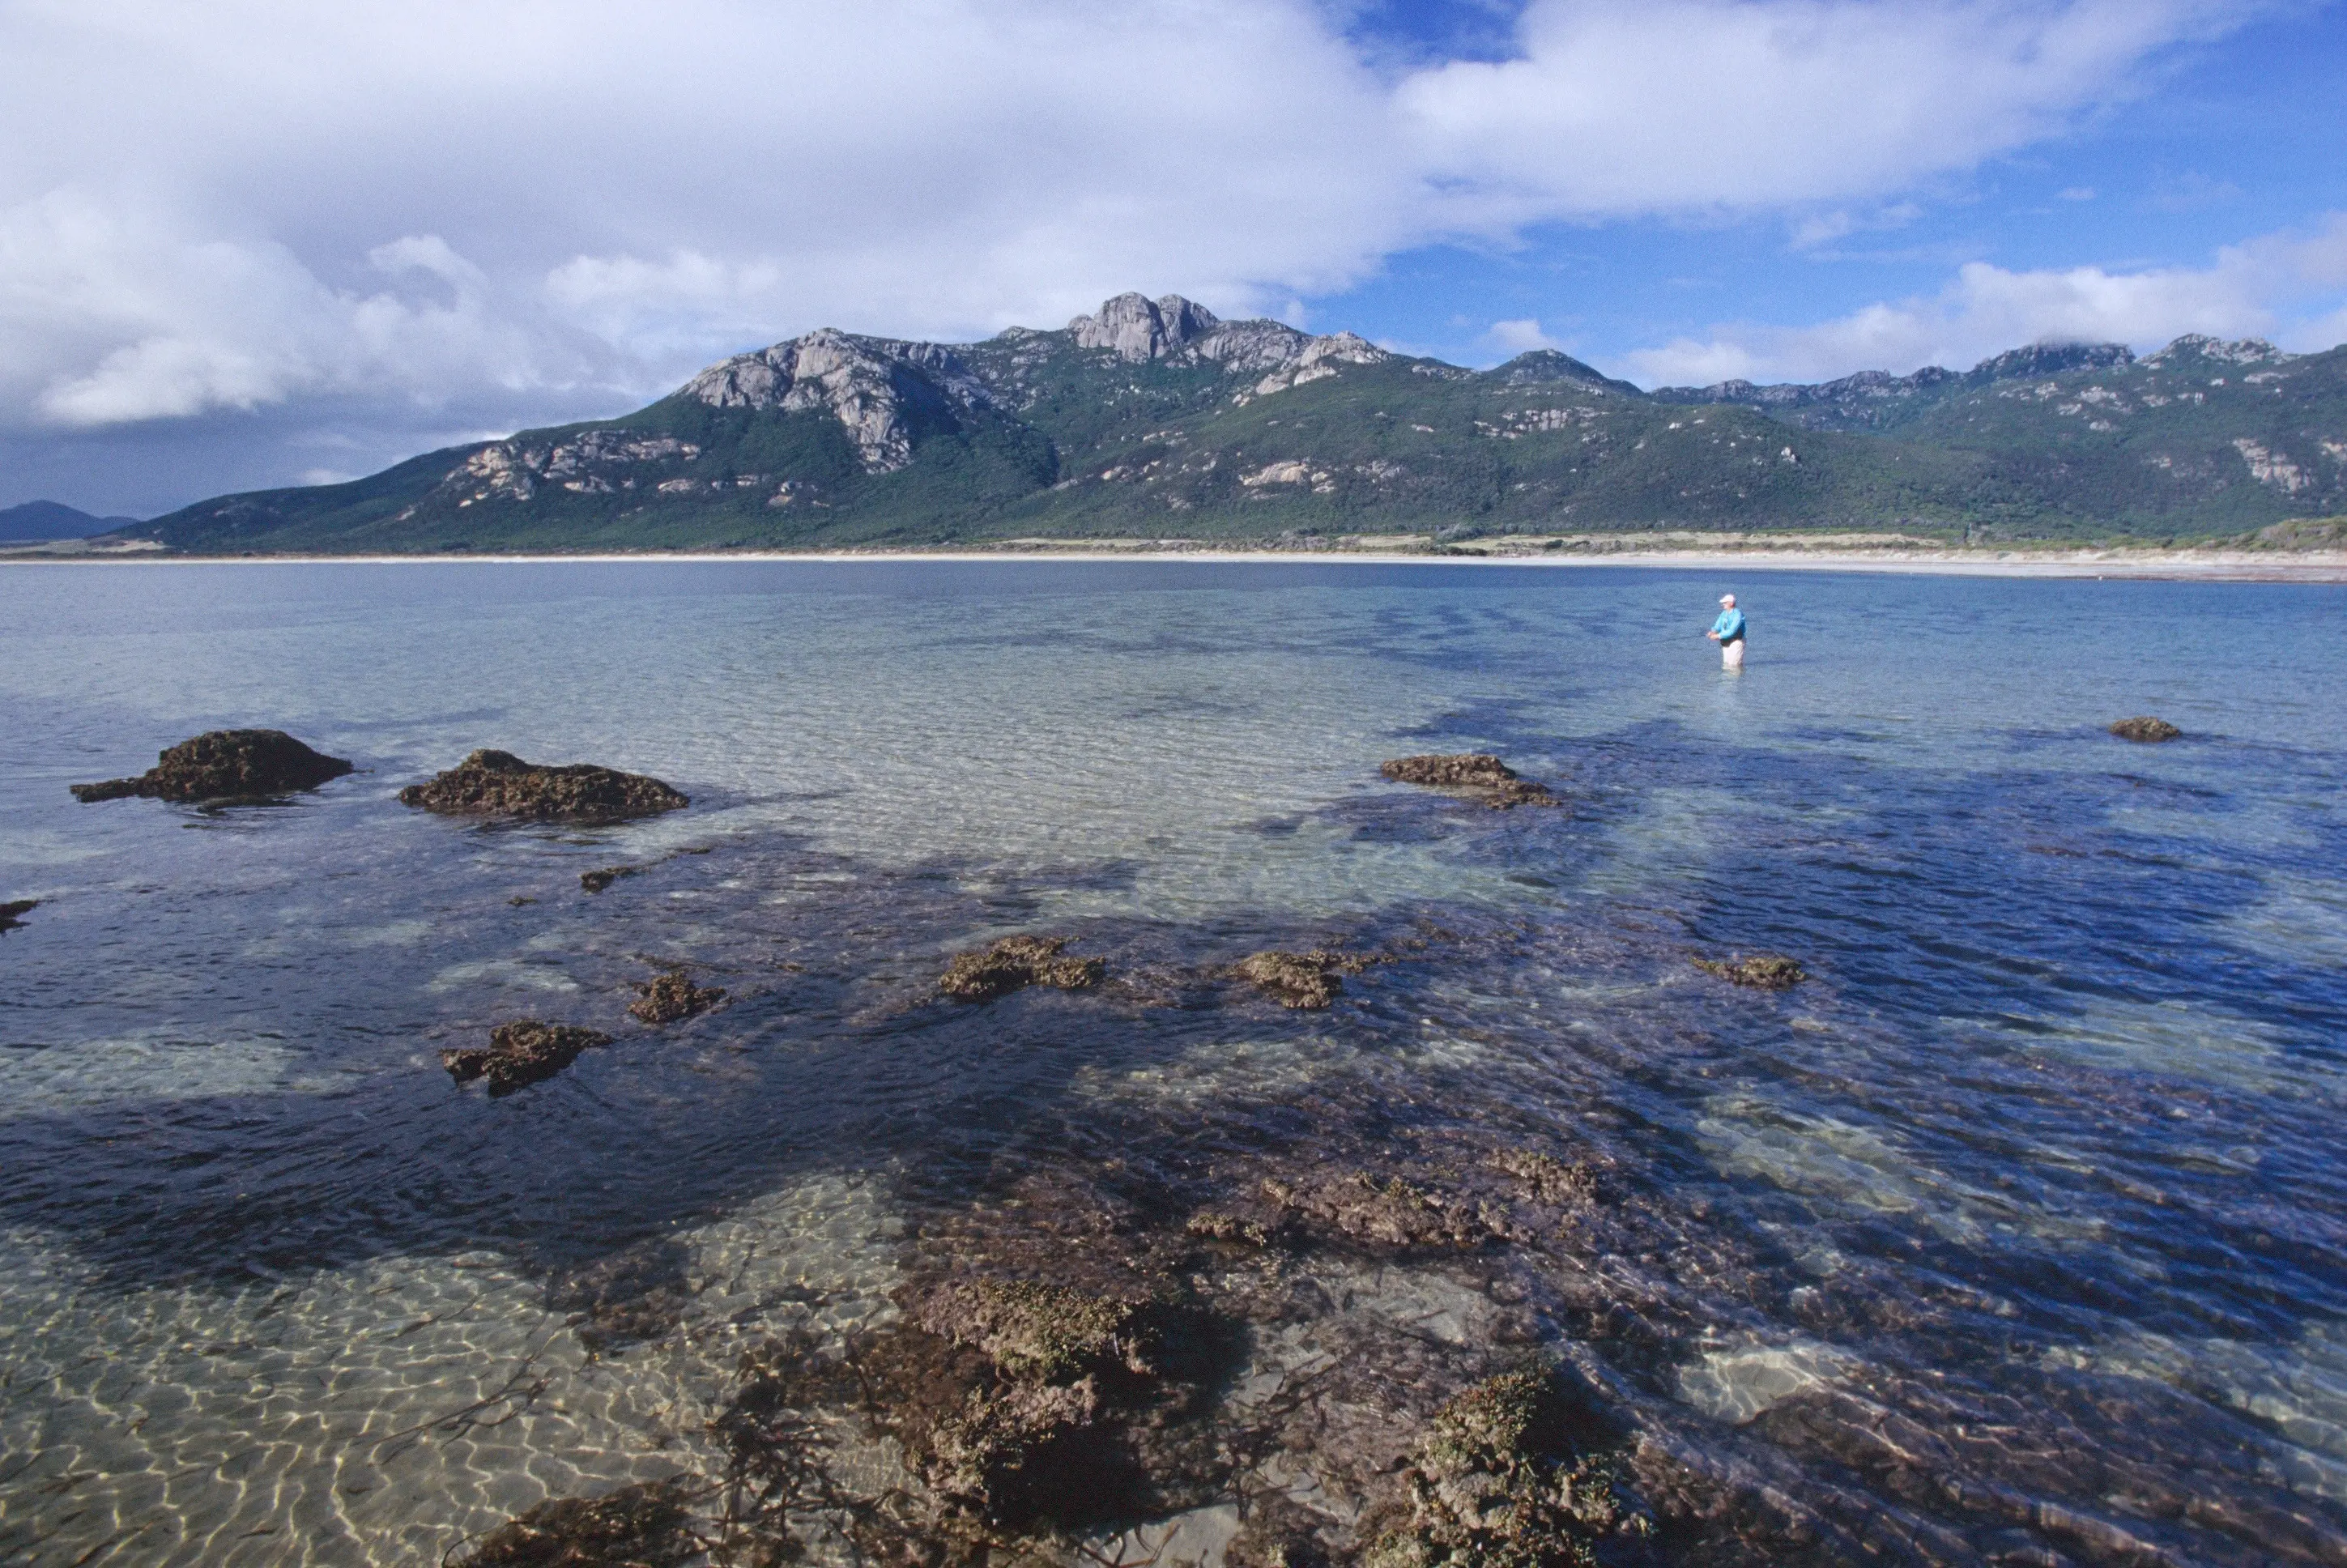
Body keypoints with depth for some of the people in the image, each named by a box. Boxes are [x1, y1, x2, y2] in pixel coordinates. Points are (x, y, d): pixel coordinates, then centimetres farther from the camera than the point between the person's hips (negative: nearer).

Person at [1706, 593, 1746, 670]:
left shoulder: (1738, 615, -18)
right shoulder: (1724, 613, 7)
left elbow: (1732, 631, -25)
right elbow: (1717, 626, 6)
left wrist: (1718, 636, -27)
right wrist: (1713, 632, -17)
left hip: (1736, 642, -8)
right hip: (1726, 642, 8)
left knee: (1734, 664, -11)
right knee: (1726, 664, 12)